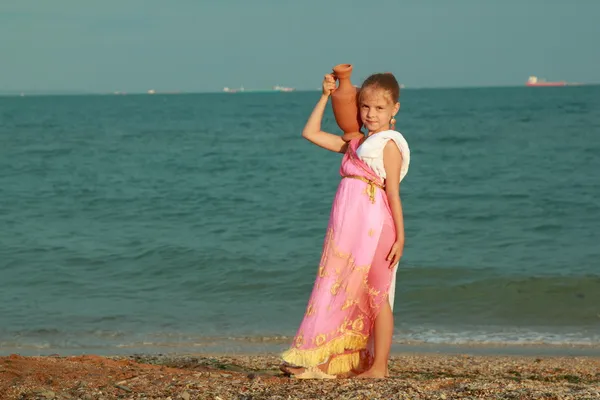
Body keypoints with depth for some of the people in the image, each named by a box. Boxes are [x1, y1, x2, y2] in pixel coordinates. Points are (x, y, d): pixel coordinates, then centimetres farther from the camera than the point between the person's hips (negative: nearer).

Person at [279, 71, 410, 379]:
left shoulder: (388, 144, -5)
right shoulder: (355, 143, 18)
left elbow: (393, 193, -10)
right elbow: (310, 133, 21)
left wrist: (400, 237, -13)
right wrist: (325, 97, 17)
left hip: (373, 226, -8)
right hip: (349, 226, 8)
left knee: (375, 294, -3)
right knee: (351, 292, 10)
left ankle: (379, 366, 1)